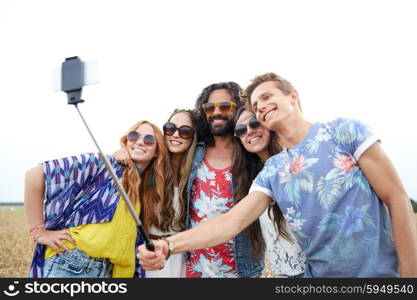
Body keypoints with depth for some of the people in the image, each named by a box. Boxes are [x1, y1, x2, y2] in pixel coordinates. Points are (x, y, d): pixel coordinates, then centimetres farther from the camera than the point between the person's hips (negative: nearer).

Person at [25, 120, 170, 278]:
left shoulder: (146, 193, 11)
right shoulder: (105, 164, -9)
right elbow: (36, 174, -13)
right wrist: (38, 231, -12)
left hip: (109, 271, 6)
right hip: (69, 265, -5)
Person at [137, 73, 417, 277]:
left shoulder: (345, 131, -9)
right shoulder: (271, 172, 0)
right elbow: (231, 222, -8)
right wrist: (168, 246, -21)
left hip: (380, 271, -3)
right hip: (318, 274, 4)